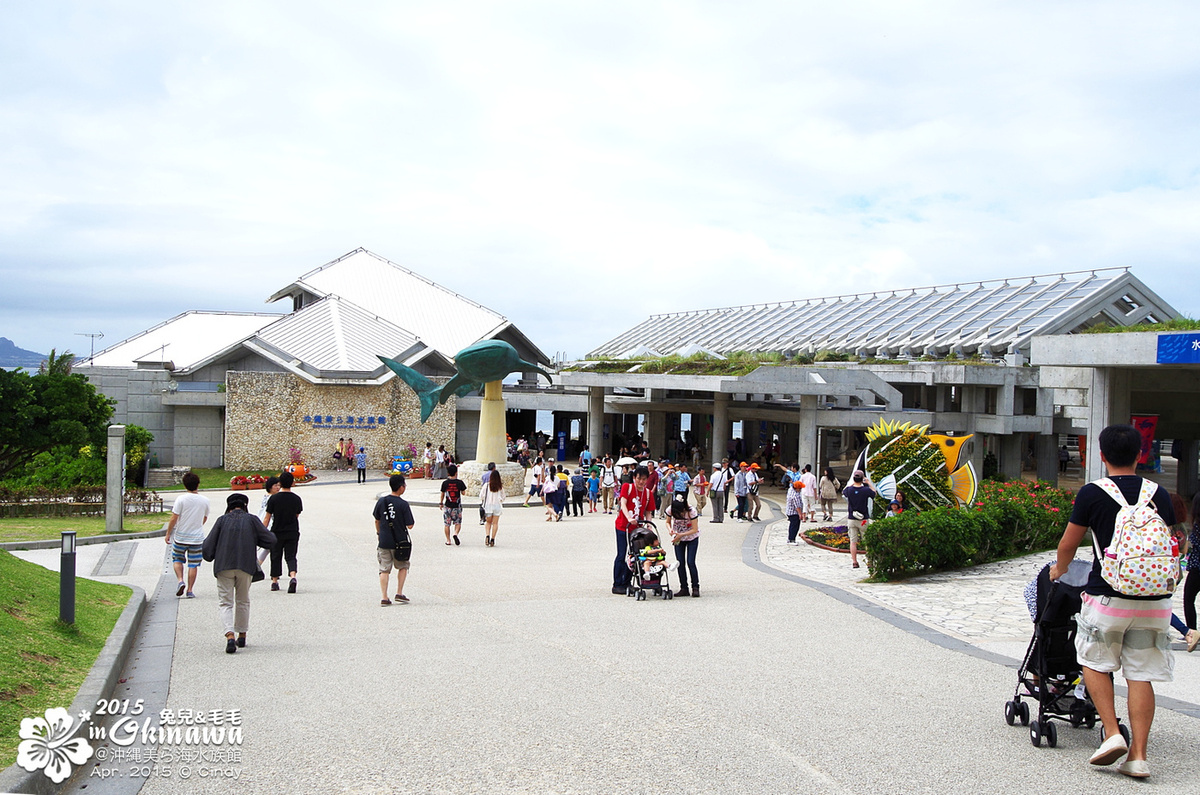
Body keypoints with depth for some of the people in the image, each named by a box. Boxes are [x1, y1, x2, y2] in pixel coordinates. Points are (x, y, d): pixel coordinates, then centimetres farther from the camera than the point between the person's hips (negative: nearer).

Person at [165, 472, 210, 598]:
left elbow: (174, 518, -11)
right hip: (197, 538, 2)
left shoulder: (181, 499, -11)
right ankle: (190, 590, 7)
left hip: (181, 537, -2)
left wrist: (168, 534, 1)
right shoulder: (204, 500, -1)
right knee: (193, 564, 7)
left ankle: (180, 581, -2)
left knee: (177, 559, 17)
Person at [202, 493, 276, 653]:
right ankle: (242, 636, 24)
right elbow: (270, 541, 3)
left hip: (224, 567, -1)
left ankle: (230, 635, -16)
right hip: (246, 567, 1)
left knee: (225, 602, 3)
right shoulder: (252, 520, 3)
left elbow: (208, 546, 2)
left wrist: (209, 557, 23)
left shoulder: (222, 520, 4)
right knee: (243, 601, 18)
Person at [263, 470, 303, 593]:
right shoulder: (297, 499, -2)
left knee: (276, 556, 13)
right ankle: (293, 577, -20)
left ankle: (274, 581, 21)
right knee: (291, 556, 4)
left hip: (277, 532, -1)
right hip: (292, 532, 1)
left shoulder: (274, 498, -8)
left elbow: (267, 518, -6)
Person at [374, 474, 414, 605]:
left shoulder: (381, 501, 0)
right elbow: (410, 525, -12)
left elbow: (377, 520, 12)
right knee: (403, 566, 18)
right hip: (400, 542, -3)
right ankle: (399, 593, 12)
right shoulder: (403, 504, -12)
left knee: (384, 570, 6)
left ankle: (384, 598, 0)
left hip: (384, 541, 3)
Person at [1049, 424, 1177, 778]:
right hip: (1154, 599, 3)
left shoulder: (1092, 493, -4)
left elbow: (1068, 544, 6)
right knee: (1141, 675, 8)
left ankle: (1112, 733, 4)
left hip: (1108, 597, -3)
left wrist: (1059, 569, 27)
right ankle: (1138, 755, 7)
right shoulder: (1159, 494, 7)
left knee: (1094, 661, 16)